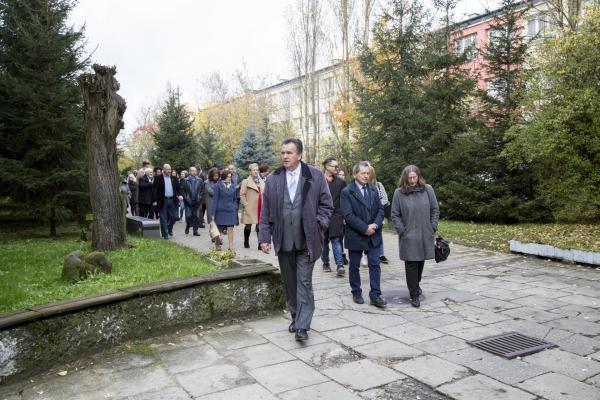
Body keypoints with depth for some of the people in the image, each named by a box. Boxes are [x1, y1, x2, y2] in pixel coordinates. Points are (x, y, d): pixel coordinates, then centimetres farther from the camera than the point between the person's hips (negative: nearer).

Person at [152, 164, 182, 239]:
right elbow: (154, 189, -5)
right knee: (163, 218, 1)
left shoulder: (173, 178, 10)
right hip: (162, 201, -4)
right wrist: (154, 200, -11)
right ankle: (165, 234, 9)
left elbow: (178, 187, 9)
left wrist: (180, 195, -10)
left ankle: (169, 229, 29)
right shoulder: (158, 178, -2)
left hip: (172, 200, 4)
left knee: (174, 216, 3)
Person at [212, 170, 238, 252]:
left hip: (231, 211, 3)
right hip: (221, 210, -2)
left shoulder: (233, 186, 7)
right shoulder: (218, 186, -6)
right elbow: (215, 200, -6)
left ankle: (231, 246, -1)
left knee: (230, 229, -3)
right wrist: (213, 213, -10)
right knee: (219, 229, 11)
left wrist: (235, 209, 4)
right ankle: (217, 243, 32)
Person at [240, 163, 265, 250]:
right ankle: (246, 242, 25)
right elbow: (242, 195, -6)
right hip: (250, 209, -3)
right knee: (248, 226, 8)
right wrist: (246, 205, -12)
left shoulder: (261, 182, 14)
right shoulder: (246, 182, -2)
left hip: (260, 208, 4)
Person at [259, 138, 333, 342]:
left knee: (304, 283, -3)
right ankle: (296, 318, 28)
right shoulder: (273, 179, 5)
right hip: (283, 241, 3)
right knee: (289, 283, 13)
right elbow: (266, 211, 7)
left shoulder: (315, 176, -1)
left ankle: (302, 326, 1)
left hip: (306, 240, -3)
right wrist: (264, 237, 2)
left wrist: (318, 225, -7)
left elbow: (326, 204, 4)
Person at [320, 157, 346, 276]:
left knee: (336, 240, -8)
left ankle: (340, 264, -10)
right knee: (324, 241, 10)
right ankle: (325, 263, 23)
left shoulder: (340, 182, 7)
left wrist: (344, 216, 1)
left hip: (336, 216, 0)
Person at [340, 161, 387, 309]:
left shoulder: (374, 190, 9)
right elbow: (348, 215, -16)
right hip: (355, 236, -4)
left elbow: (380, 210, 7)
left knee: (375, 265, 3)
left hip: (374, 235, 4)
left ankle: (375, 295, 10)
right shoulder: (347, 192, -9)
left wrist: (375, 225, -11)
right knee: (354, 266, 10)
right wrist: (364, 228, -17)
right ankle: (356, 293, 26)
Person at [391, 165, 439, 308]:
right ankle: (414, 295, 8)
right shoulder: (399, 192, -5)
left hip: (425, 235, 3)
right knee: (411, 264, -2)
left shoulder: (427, 189, 1)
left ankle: (416, 285, 39)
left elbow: (435, 210, 7)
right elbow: (395, 215, -1)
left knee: (421, 262, 15)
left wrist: (432, 227, 0)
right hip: (408, 236, -3)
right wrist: (402, 230, -7)